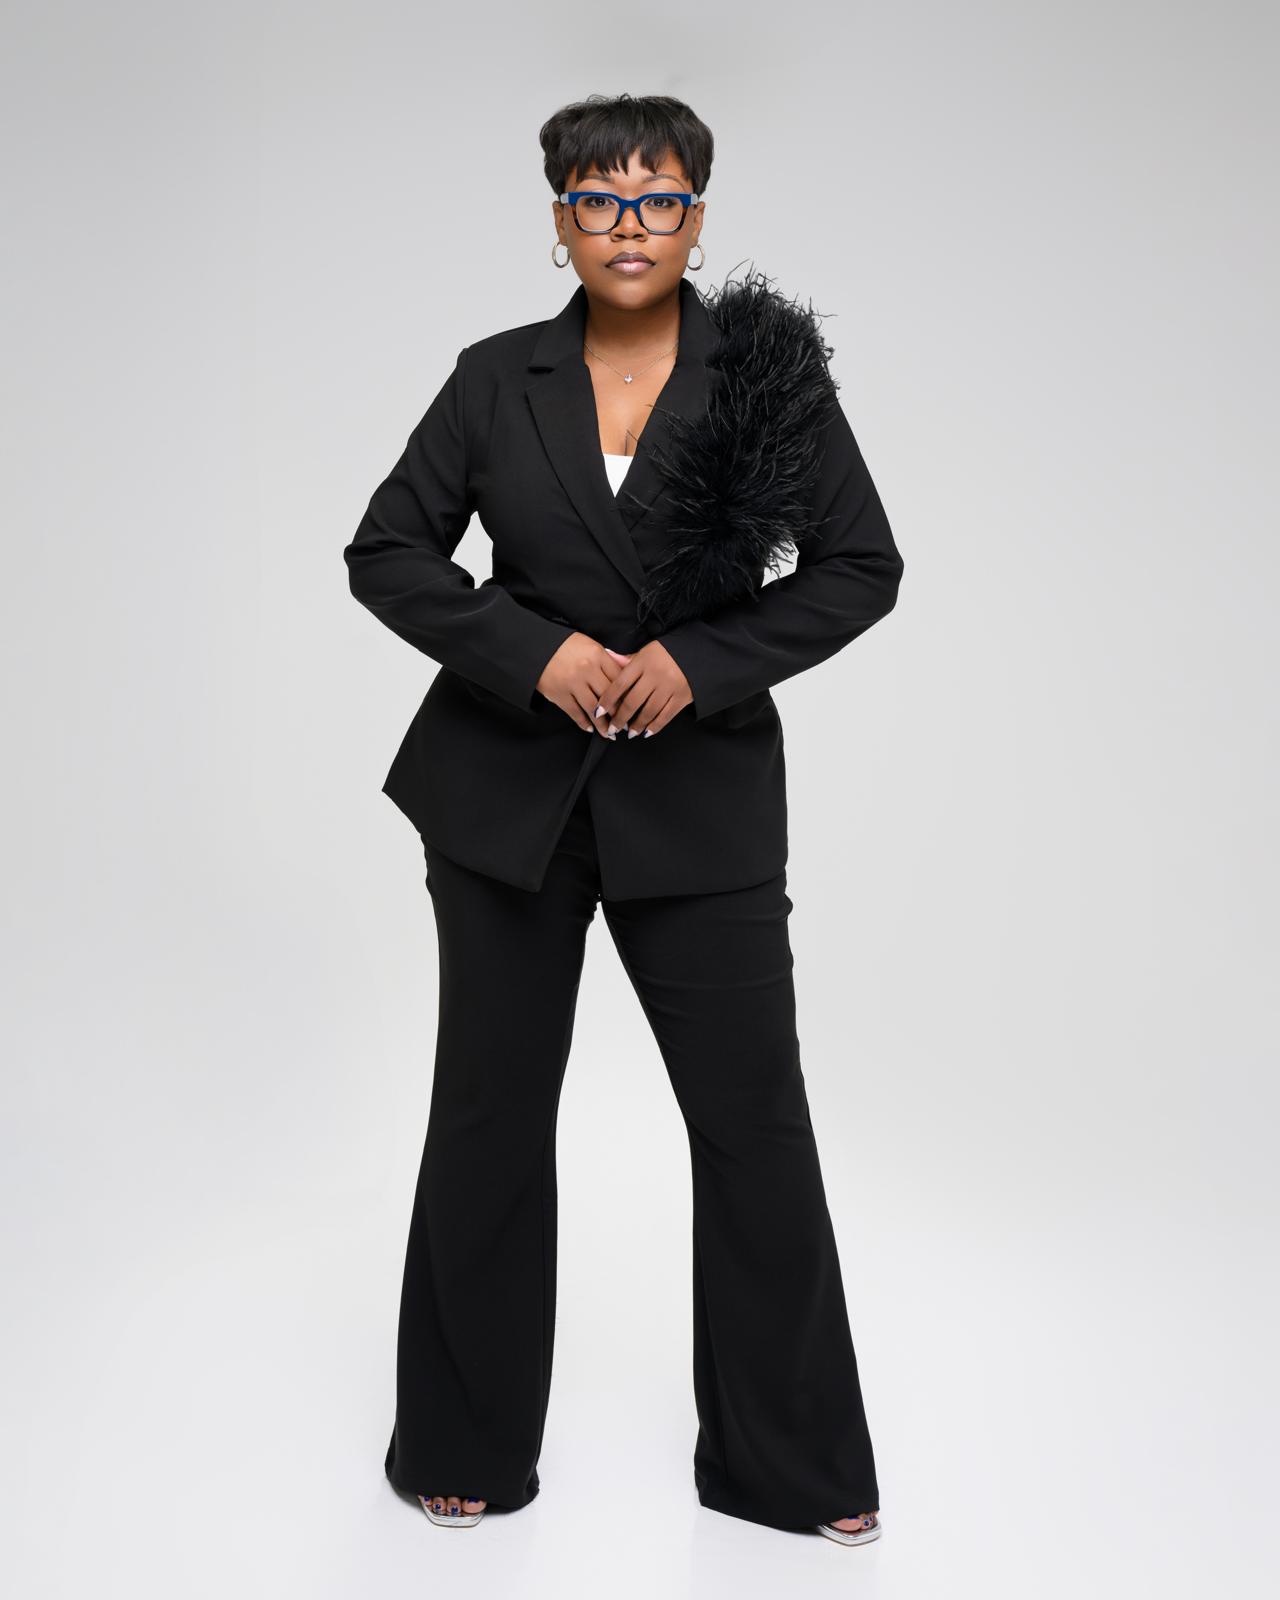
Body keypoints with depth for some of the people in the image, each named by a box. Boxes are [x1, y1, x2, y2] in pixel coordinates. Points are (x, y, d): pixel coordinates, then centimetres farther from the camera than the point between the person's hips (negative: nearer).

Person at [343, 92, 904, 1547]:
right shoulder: (496, 380, 3)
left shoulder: (767, 372, -1)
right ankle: (465, 1447, 28)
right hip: (507, 789, 1)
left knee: (755, 1119, 2)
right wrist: (534, 651, -11)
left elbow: (861, 565, -1)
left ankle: (792, 1462, 22)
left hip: (699, 795, -1)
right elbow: (386, 552, 4)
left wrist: (700, 659, -14)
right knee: (489, 1113, 9)